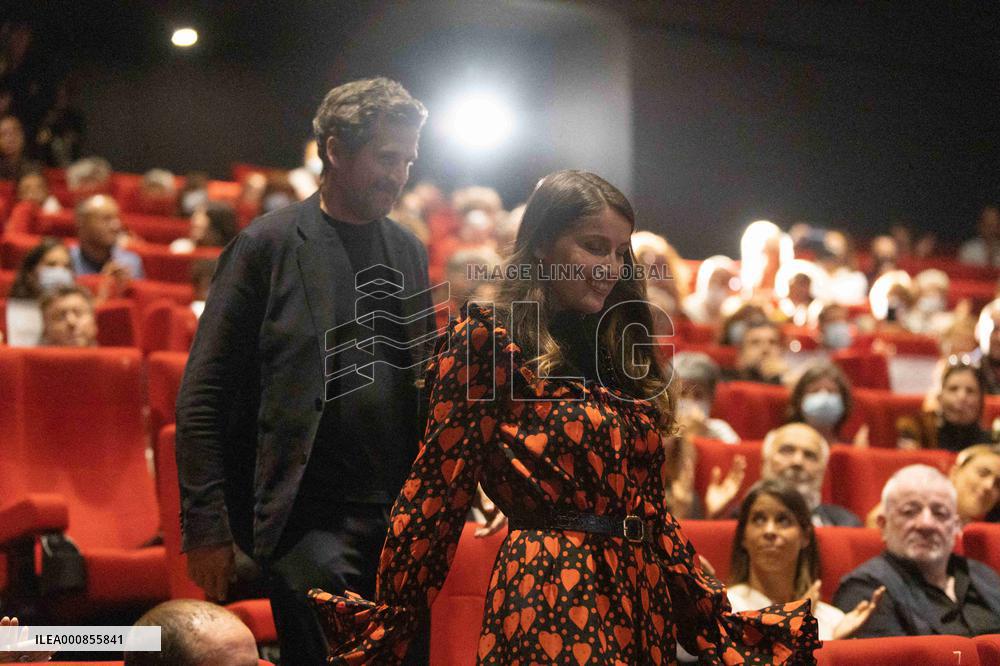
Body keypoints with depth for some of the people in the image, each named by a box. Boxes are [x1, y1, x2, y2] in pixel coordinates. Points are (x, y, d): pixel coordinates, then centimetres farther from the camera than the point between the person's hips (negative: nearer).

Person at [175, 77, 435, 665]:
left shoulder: (409, 252, 12)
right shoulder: (268, 246, -4)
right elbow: (203, 397, -6)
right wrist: (206, 527, -10)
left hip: (402, 517, 5)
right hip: (311, 523, -5)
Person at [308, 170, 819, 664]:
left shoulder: (618, 352, 15)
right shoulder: (488, 340, -4)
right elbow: (437, 492, -8)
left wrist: (714, 617, 15)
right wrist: (386, 625, -9)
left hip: (644, 605, 7)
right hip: (550, 599, -7)